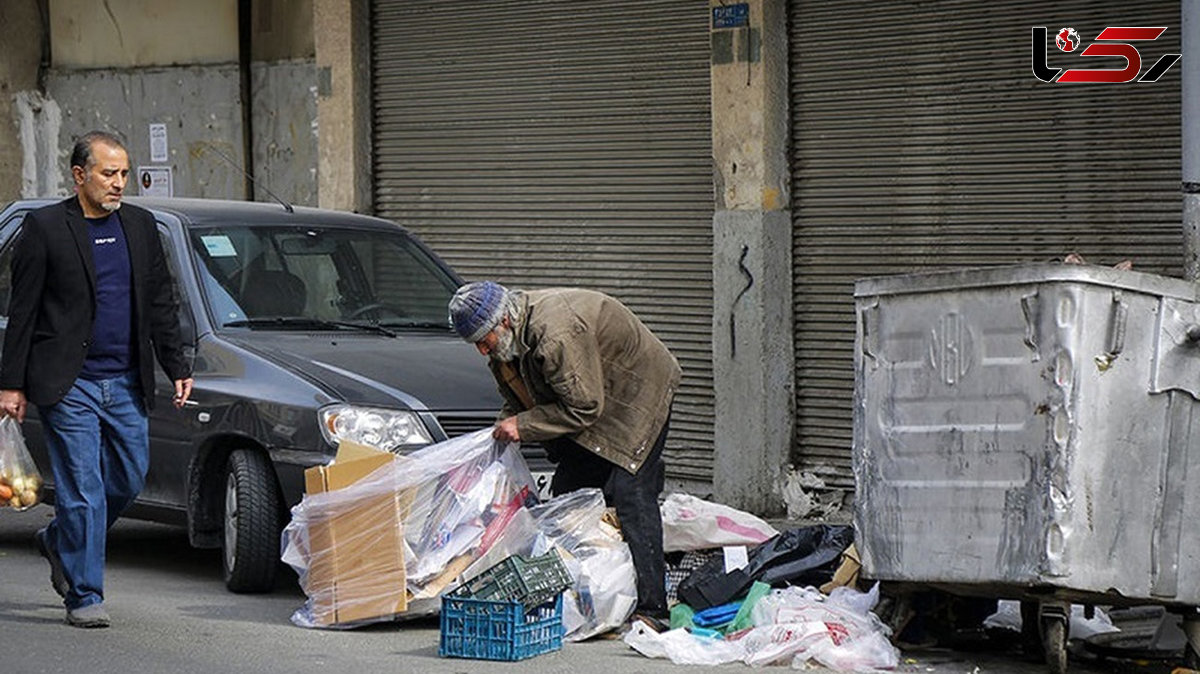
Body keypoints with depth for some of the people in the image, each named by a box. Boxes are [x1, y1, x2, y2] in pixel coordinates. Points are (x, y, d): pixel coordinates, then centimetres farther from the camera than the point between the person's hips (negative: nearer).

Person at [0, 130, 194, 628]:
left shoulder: (140, 225, 10)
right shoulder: (44, 227, -5)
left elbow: (162, 302, 15)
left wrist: (177, 367, 8)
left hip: (126, 383, 5)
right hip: (68, 385, -5)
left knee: (129, 479, 10)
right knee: (82, 489, -5)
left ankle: (59, 542, 35)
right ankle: (84, 596, 2)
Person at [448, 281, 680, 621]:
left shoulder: (557, 335, -35)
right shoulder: (506, 339, -5)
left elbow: (583, 408, -30)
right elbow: (519, 398, 11)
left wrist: (523, 425, -25)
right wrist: (505, 424, -10)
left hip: (638, 396, -10)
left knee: (630, 494, -19)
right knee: (567, 492, 2)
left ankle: (651, 608, -20)